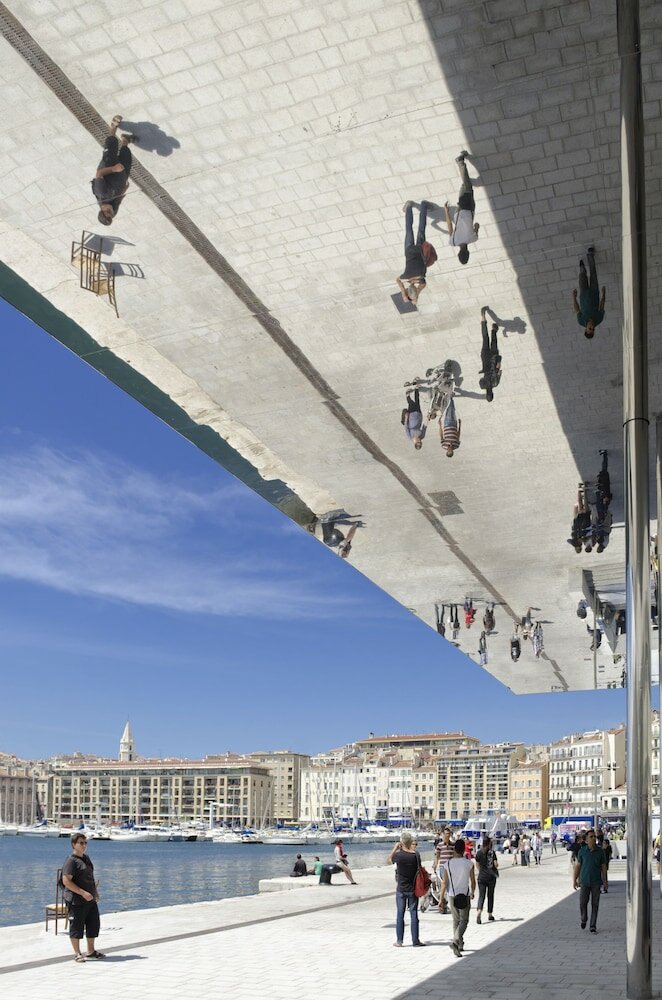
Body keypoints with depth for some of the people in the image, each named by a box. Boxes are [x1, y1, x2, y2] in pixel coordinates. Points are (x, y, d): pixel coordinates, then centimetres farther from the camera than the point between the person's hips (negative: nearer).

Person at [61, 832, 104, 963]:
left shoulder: (86, 858, 13)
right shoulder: (71, 861, -14)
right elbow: (66, 881, -21)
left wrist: (95, 891, 19)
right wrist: (83, 893, -24)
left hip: (90, 900, 9)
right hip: (77, 901, -9)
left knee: (94, 924, 13)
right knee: (76, 927, 2)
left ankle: (91, 951, 26)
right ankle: (77, 954, 13)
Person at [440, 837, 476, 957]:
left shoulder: (448, 863, -5)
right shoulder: (469, 863, -8)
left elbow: (444, 882, -5)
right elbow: (473, 881, -1)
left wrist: (441, 898, 1)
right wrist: (473, 892, 18)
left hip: (452, 895, 3)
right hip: (464, 895, -2)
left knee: (456, 920, 18)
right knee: (464, 920, 2)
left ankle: (459, 944, 25)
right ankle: (455, 941, -18)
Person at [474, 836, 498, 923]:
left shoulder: (478, 853, -1)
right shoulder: (492, 852, -7)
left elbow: (477, 866, 9)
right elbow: (496, 864, -11)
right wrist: (496, 865, 13)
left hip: (481, 877, 1)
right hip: (491, 877, -1)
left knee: (481, 896, -1)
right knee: (490, 895, 14)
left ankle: (479, 911, -25)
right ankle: (490, 914, 21)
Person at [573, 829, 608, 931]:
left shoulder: (600, 851, -1)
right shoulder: (582, 851, -2)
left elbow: (603, 867, 4)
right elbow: (577, 866, 3)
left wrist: (605, 881, 0)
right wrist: (574, 880, 1)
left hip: (596, 882, 0)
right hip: (584, 881, 0)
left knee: (595, 904, 1)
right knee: (583, 903, 0)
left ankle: (593, 926, 11)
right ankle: (583, 919, 28)